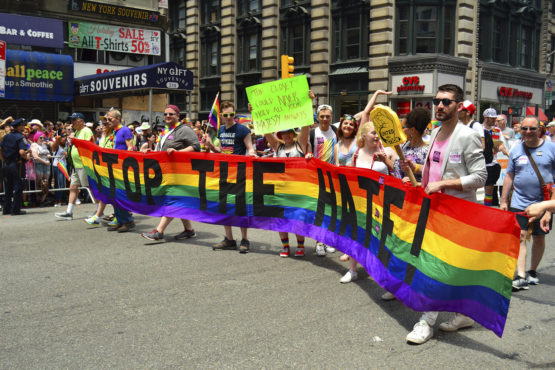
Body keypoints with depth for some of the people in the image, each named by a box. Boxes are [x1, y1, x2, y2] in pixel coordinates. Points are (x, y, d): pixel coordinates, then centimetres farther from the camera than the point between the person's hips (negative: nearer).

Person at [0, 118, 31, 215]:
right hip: (17, 165, -7)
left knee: (8, 188, 15)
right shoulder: (20, 137, -12)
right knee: (18, 188, 1)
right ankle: (15, 209, 2)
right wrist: (27, 157, -6)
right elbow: (21, 152, -24)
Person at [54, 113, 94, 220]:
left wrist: (75, 139, -18)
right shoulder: (76, 132, 19)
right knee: (73, 187, 8)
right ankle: (69, 212, 10)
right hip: (76, 165, 10)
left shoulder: (87, 131, -9)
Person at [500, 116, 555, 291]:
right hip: (519, 203, 1)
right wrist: (503, 201, 9)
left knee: (539, 238, 10)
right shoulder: (516, 149, 6)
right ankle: (520, 276, -9)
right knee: (520, 237, -7)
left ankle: (532, 271, 27)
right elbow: (509, 176, 10)